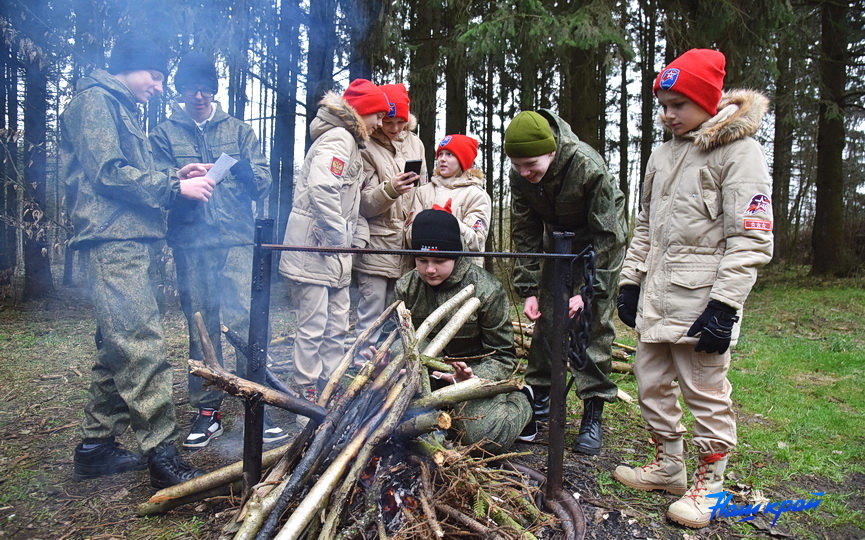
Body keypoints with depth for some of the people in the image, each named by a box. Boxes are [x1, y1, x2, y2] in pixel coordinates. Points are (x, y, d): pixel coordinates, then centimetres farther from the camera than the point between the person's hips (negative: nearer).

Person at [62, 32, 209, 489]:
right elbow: (108, 173, -14)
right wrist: (174, 187, -12)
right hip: (112, 241, -11)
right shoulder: (95, 101, -3)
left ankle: (96, 446, 21)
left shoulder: (119, 108, 27)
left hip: (130, 243, 11)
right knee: (143, 346, -15)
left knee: (117, 349, 12)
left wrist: (175, 174, 13)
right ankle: (162, 454, -14)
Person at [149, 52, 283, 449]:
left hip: (237, 240, 0)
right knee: (202, 329, 5)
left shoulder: (238, 131, 15)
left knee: (245, 321, -9)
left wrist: (246, 171, -15)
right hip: (190, 244, 1)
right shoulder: (165, 134, 14)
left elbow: (263, 185, 7)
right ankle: (207, 410, 14)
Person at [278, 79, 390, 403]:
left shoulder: (350, 141, 21)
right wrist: (339, 238, -20)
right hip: (314, 247, -10)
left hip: (333, 250, 10)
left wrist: (348, 239, 9)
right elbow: (322, 189, -27)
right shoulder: (338, 138, -11)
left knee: (336, 326, 13)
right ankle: (307, 398, 7)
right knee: (313, 325, -4)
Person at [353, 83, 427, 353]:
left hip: (407, 244, 5)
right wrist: (390, 189, -26)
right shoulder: (367, 148, -4)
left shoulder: (414, 143, 12)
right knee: (371, 316, -3)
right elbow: (365, 204, -8)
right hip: (377, 242, -5)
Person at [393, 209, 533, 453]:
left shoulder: (487, 291, -19)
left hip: (473, 370, -4)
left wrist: (473, 378, -35)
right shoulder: (406, 288, -6)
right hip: (425, 373, 4)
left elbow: (503, 357, -14)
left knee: (486, 435, -27)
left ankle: (520, 402, 8)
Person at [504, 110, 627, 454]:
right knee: (545, 319, 3)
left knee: (595, 325, -9)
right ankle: (540, 396, 18)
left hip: (599, 245, -4)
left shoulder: (589, 168, -33)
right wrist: (529, 290, -13)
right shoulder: (520, 176, -18)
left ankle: (593, 414, -2)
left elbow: (606, 235, -26)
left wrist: (587, 290, -29)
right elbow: (524, 234, -9)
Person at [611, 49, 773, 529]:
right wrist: (630, 282, 15)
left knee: (705, 392, 2)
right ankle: (668, 466, 33)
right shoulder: (663, 153, 15)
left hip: (700, 302, -7)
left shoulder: (739, 151, -8)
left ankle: (709, 483, 21)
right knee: (652, 385, 15)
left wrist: (723, 307, -19)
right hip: (655, 299, 8)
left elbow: (751, 240, -13)